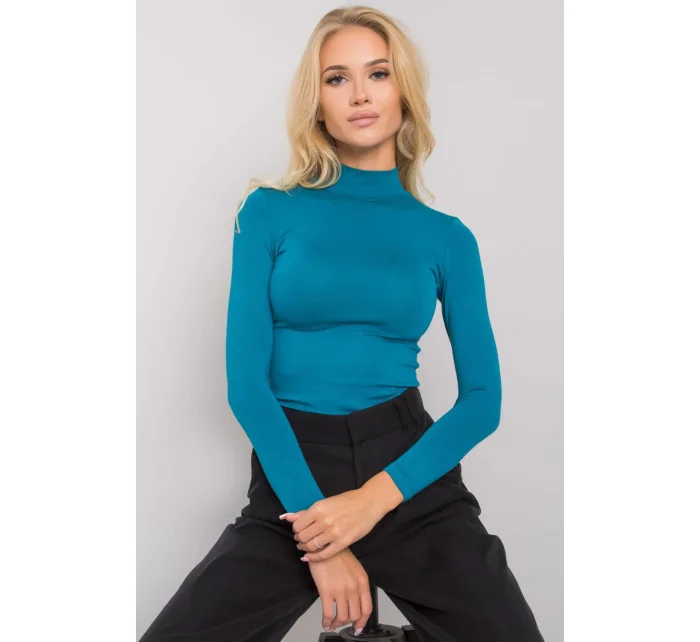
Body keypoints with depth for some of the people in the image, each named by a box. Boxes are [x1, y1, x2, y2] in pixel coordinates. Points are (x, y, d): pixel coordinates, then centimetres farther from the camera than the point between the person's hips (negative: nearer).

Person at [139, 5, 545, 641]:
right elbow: (246, 380, -5)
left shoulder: (447, 237, 5)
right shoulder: (271, 211, 2)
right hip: (289, 478, 0)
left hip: (411, 473, 1)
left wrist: (374, 498, -12)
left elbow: (483, 399, 1)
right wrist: (315, 518, -11)